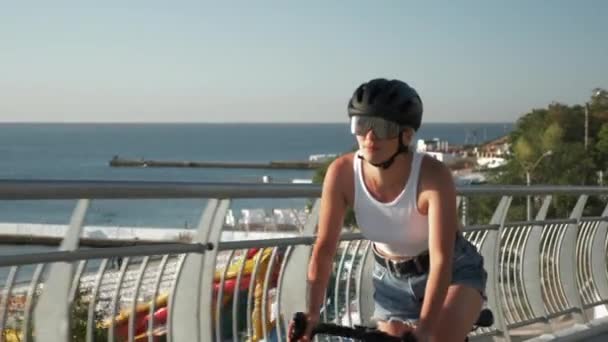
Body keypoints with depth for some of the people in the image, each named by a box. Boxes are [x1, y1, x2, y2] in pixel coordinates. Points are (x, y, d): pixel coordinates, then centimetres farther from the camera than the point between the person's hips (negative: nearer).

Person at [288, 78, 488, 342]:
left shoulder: (433, 176, -32)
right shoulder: (342, 173, -23)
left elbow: (441, 261, -37)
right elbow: (324, 249, -17)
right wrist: (311, 313, -26)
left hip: (453, 273, -4)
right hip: (392, 280, 4)